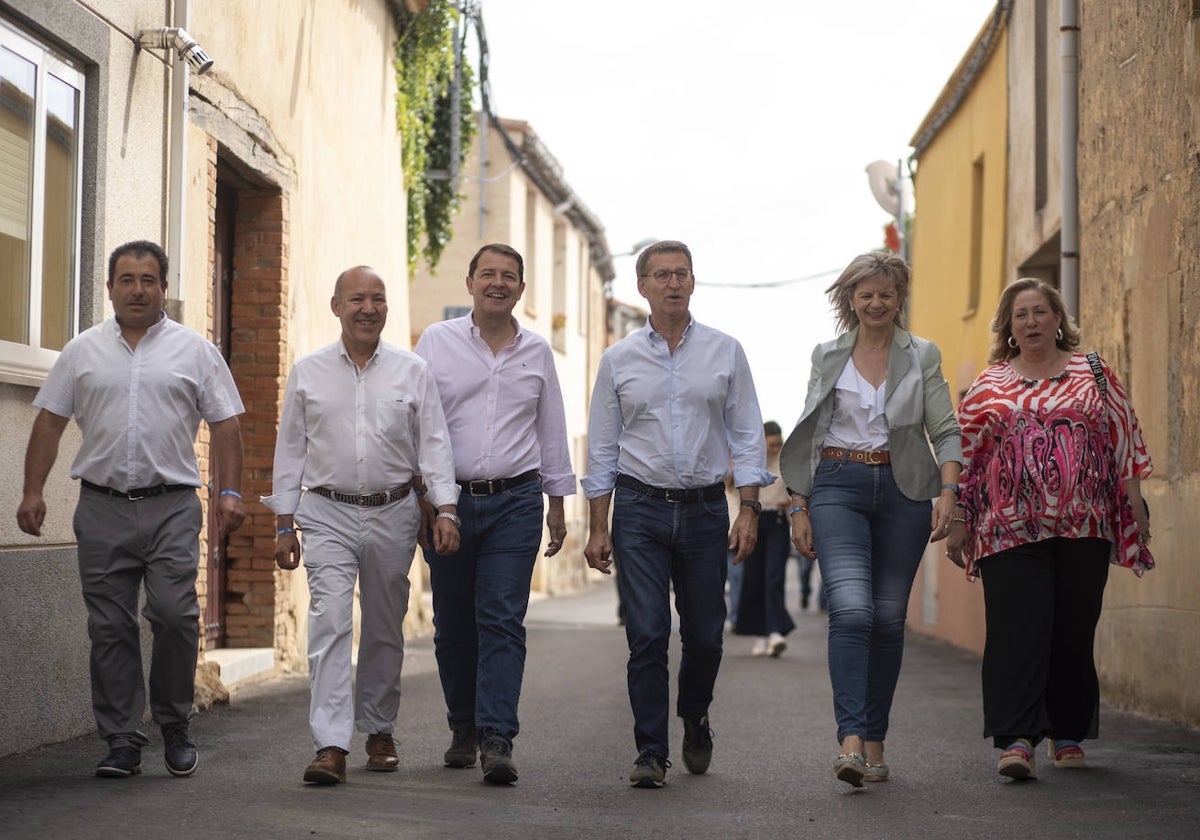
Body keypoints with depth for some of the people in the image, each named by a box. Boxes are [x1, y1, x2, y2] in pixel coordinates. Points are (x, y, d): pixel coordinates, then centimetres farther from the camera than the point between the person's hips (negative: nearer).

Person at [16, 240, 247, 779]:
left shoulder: (195, 351, 7)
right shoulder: (83, 352, 11)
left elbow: (225, 425, 5)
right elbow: (49, 423, 10)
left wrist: (230, 492, -4)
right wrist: (32, 492, 2)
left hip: (172, 507, -2)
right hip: (102, 507, 2)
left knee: (174, 613, -12)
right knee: (109, 627, 1)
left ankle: (175, 726, 7)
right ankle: (122, 742, 8)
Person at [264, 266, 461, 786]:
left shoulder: (412, 371, 4)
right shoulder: (308, 372, 5)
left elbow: (434, 445, 3)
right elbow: (290, 450, 9)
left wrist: (446, 510, -8)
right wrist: (284, 525, 5)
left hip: (392, 514, 1)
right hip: (327, 514, -1)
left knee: (384, 630, 11)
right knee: (330, 621, -14)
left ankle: (379, 730, 28)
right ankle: (331, 746, -19)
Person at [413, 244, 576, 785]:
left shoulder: (537, 352, 10)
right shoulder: (437, 342, 4)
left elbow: (552, 431, 16)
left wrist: (557, 501, 16)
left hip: (515, 502, 0)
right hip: (447, 499, 0)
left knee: (503, 622, -9)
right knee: (454, 625, 7)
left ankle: (497, 740, -13)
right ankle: (464, 730, 22)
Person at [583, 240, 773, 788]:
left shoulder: (725, 352, 5)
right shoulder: (619, 360, 4)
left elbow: (747, 435, 5)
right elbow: (602, 448, 7)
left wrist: (749, 509, -5)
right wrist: (598, 528, 2)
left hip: (705, 507, 1)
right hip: (640, 507, -1)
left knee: (704, 635, 7)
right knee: (647, 634, -7)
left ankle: (694, 719, 35)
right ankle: (651, 752, -1)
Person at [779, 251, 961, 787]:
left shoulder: (922, 356, 8)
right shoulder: (827, 357, 10)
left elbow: (945, 431, 2)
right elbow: (807, 435, 12)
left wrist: (948, 492, -14)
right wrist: (798, 507, 5)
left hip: (902, 490, 1)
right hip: (838, 487, -1)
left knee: (888, 617, 5)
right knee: (851, 609, -17)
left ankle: (875, 741, 15)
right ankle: (850, 741, -24)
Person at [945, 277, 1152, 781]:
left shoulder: (1093, 374, 11)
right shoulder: (988, 387, 11)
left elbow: (1124, 439, 10)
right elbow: (964, 457, 12)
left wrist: (1136, 506, 5)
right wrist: (958, 522, 7)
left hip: (1084, 527, 1)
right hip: (1010, 528, -1)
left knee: (1074, 631, 6)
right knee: (1017, 630, -11)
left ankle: (1068, 734, 19)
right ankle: (1016, 739, -17)